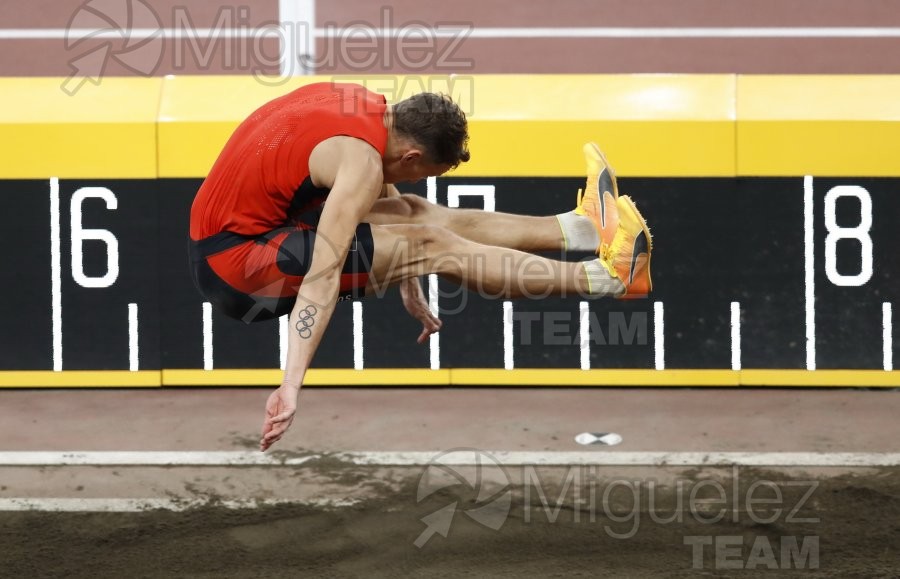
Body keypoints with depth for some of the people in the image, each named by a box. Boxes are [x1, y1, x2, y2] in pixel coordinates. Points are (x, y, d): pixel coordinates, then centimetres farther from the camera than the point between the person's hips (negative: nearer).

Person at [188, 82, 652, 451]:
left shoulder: (367, 106, 5)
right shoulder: (363, 162, -23)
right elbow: (323, 277, -32)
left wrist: (410, 292, 31)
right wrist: (291, 386, -37)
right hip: (234, 264, -9)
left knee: (415, 214, 10)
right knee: (432, 246, -10)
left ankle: (580, 227, 18)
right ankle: (605, 277, -4)